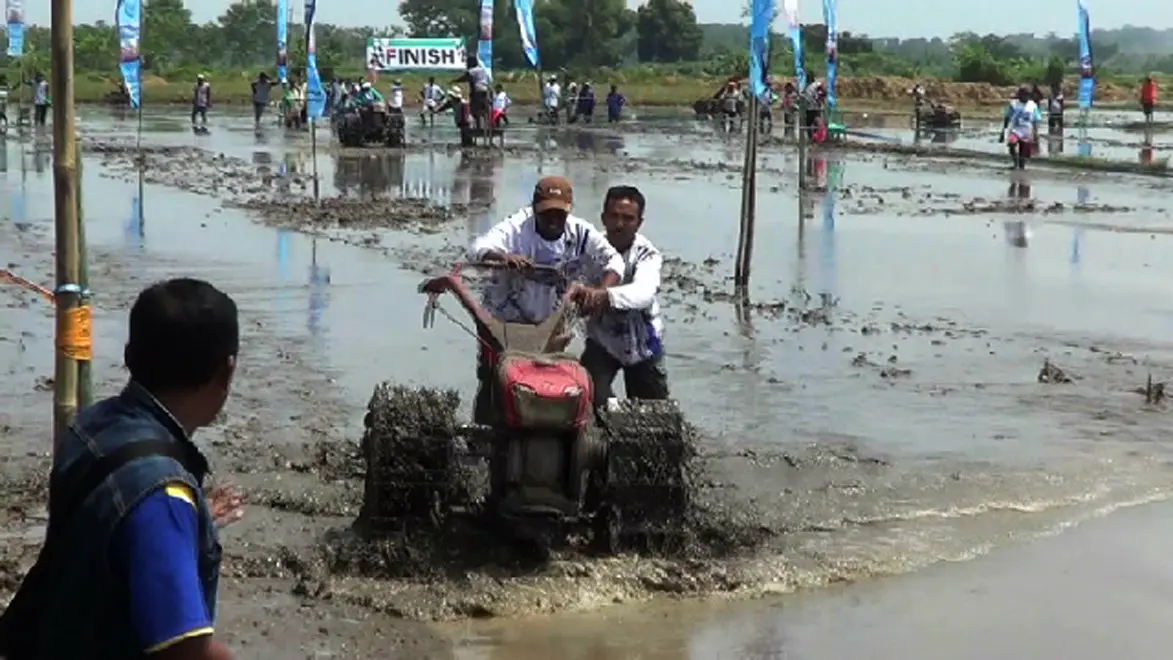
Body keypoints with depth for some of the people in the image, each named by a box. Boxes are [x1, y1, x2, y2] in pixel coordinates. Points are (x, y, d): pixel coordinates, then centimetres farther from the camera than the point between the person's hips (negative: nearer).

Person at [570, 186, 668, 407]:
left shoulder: (647, 254, -23)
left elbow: (644, 293, -44)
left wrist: (605, 295, -62)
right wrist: (576, 291, -44)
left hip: (642, 344, -1)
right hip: (603, 341, 1)